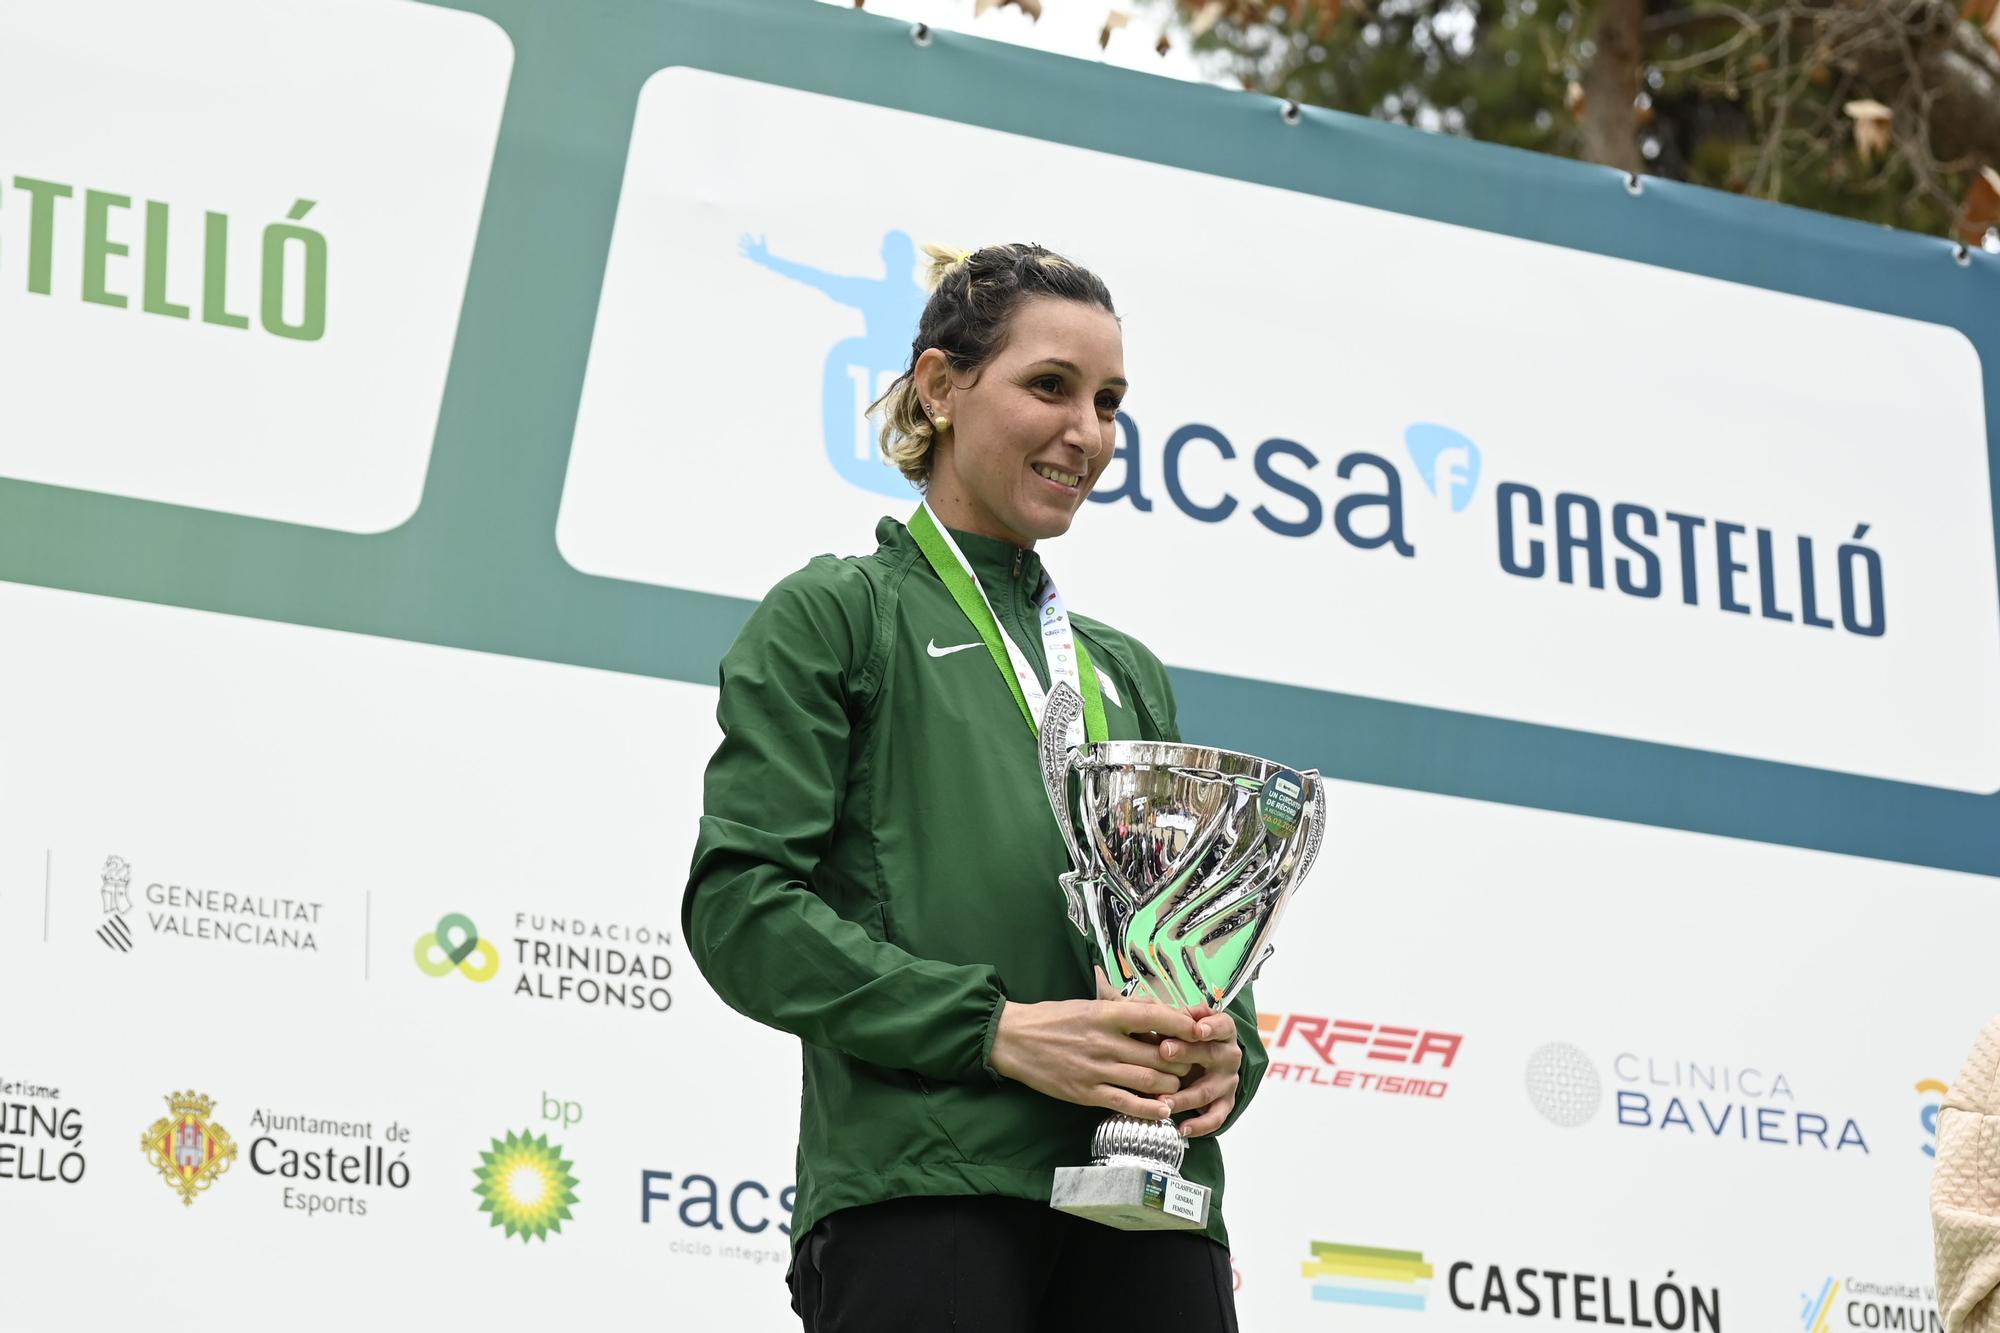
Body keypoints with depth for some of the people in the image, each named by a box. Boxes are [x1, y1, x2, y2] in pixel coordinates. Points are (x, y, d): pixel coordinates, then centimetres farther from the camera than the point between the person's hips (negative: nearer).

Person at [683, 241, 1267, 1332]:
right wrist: (996, 1028, -14)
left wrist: (1226, 1054, 0)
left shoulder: (1127, 671, 25)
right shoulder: (835, 616, 8)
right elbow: (739, 905, -4)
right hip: (922, 1191, -5)